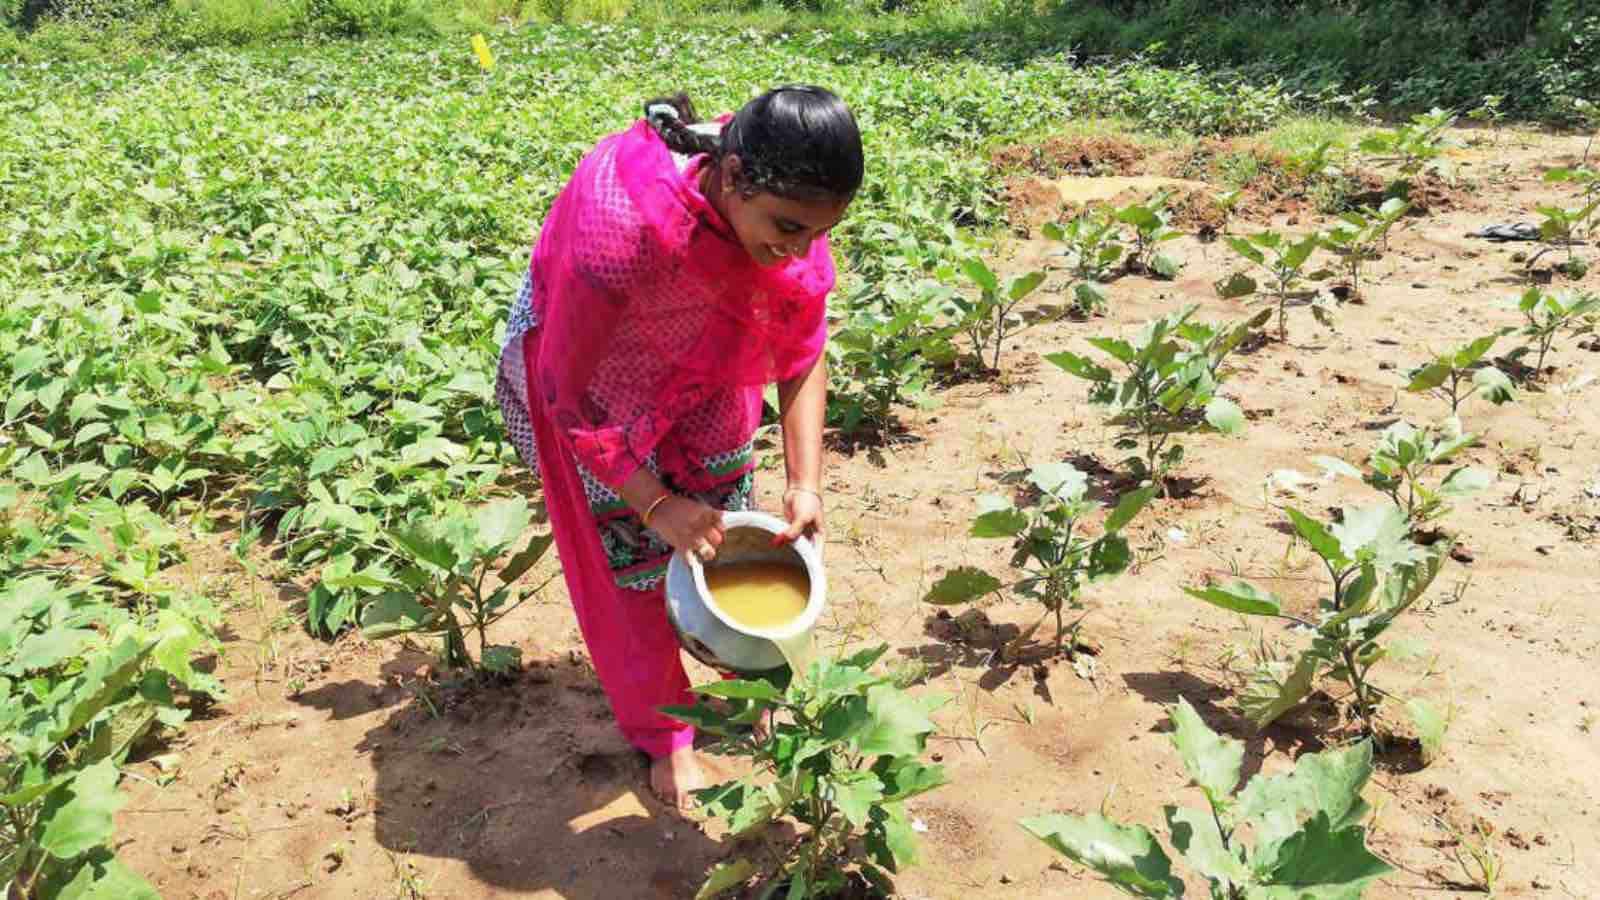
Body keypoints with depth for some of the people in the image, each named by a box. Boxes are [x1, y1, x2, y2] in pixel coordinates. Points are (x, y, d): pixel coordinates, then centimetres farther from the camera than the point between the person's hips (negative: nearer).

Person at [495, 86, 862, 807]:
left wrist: (805, 484, -18)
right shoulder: (624, 226, -43)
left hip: (703, 369, 5)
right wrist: (656, 504, -26)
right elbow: (568, 395, -30)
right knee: (632, 550, 2)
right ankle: (661, 733, 23)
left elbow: (801, 355, -11)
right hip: (582, 358, -4)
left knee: (726, 531, 11)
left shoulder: (786, 206, -26)